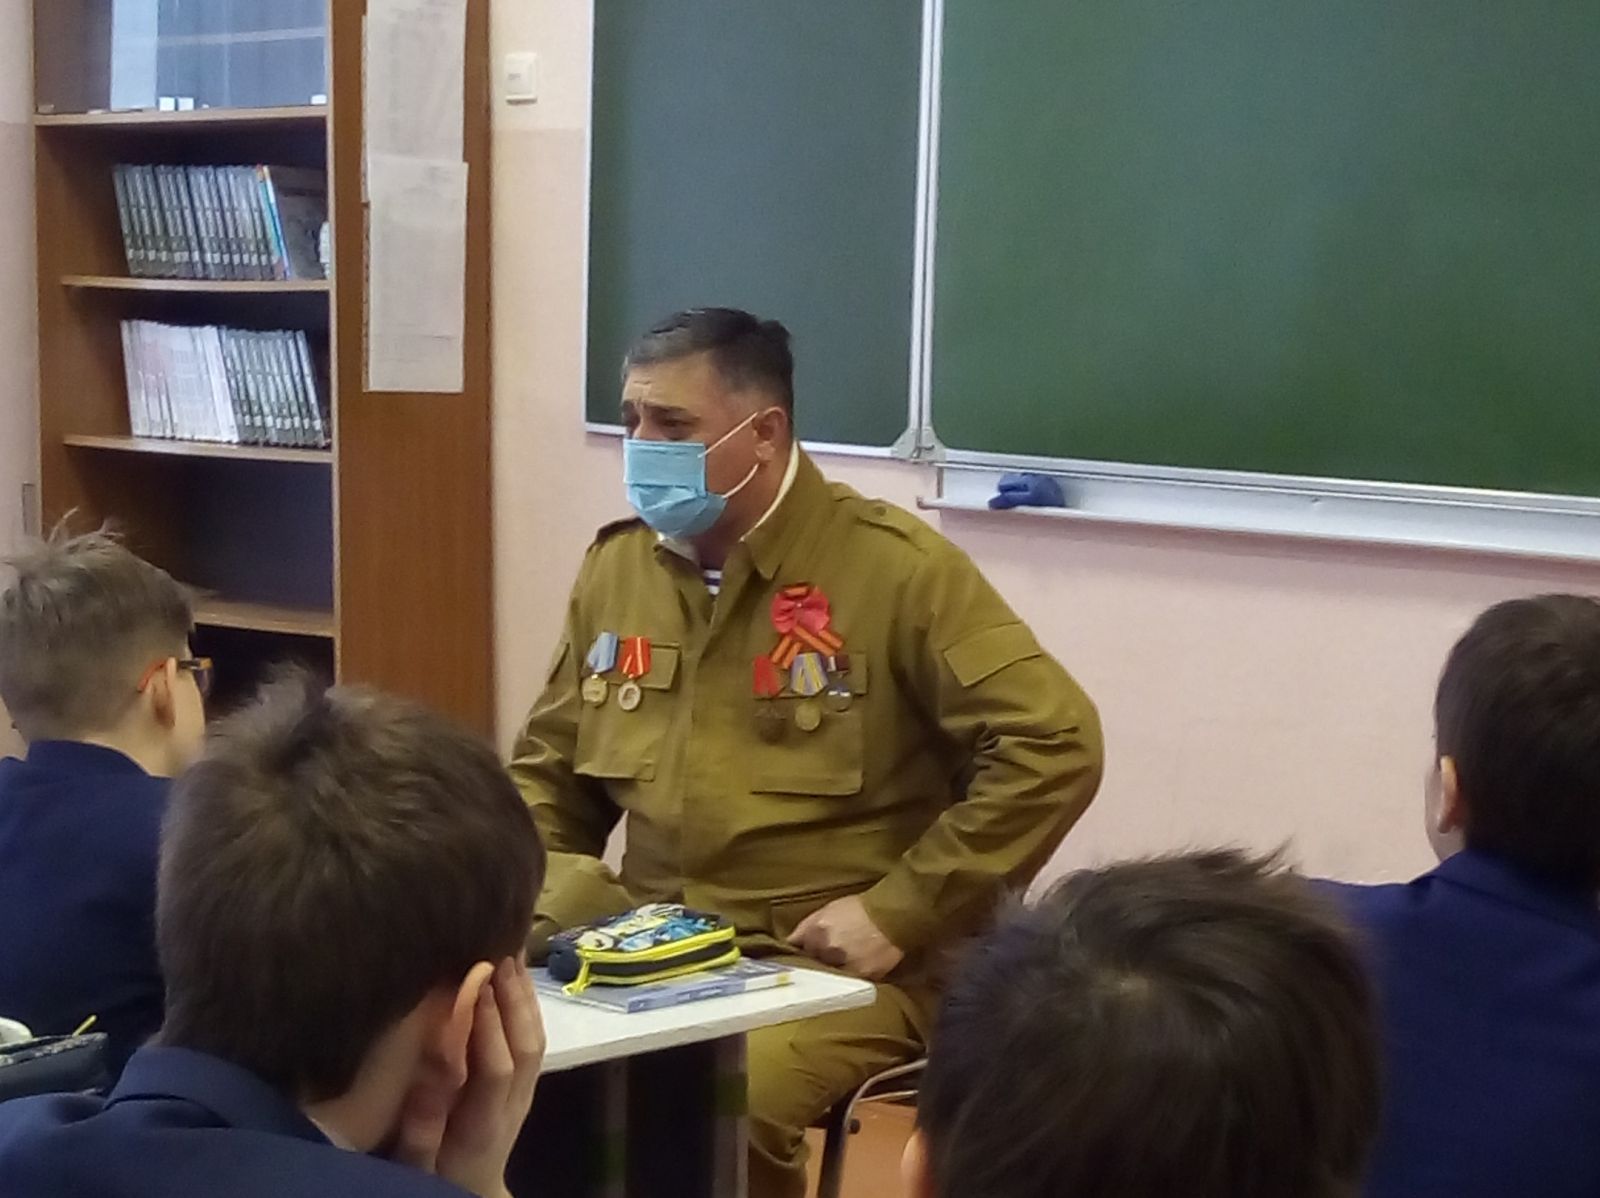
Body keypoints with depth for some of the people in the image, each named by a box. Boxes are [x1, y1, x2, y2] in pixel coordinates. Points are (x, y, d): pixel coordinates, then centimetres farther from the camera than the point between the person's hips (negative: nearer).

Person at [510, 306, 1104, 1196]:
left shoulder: (894, 567, -8)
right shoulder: (616, 566, 10)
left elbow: (1055, 744, -14)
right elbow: (549, 770, 21)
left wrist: (900, 912, -16)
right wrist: (532, 896, 1)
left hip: (835, 965, -5)